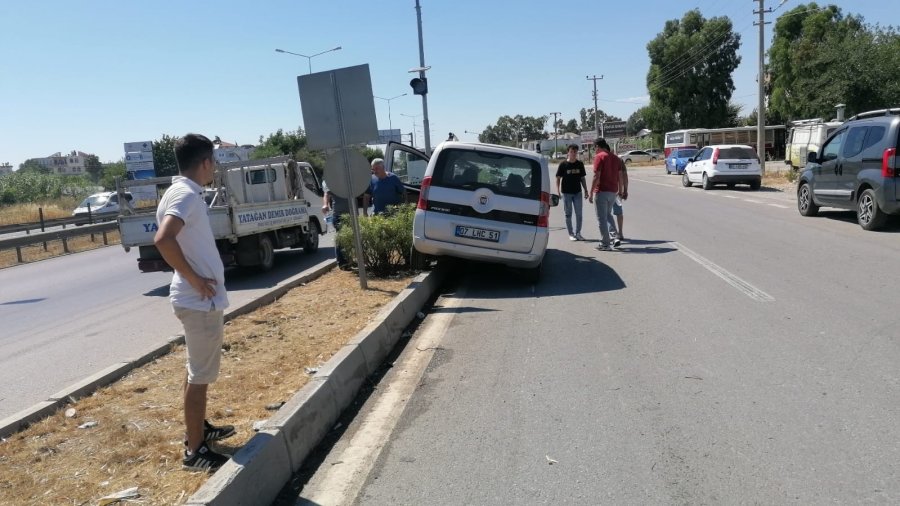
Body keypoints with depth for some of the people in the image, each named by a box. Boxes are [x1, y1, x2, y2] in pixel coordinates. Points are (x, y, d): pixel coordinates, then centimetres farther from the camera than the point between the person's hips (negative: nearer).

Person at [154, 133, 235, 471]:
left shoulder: (179, 192, 12)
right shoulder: (187, 195, -19)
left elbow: (172, 238, 21)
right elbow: (163, 239, -34)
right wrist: (194, 278, -24)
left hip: (199, 299, 10)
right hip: (201, 300, -10)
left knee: (199, 370, 22)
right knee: (200, 374, 0)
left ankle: (199, 428, 38)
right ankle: (195, 450, 11)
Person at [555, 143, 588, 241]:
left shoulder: (580, 164, 4)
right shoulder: (563, 164, -5)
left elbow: (582, 178, 12)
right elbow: (558, 178, -3)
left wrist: (586, 190, 10)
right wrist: (558, 190, -12)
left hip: (577, 192, 3)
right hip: (566, 192, -3)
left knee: (579, 214, 4)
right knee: (568, 214, 5)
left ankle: (578, 233, 16)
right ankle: (571, 234, 15)